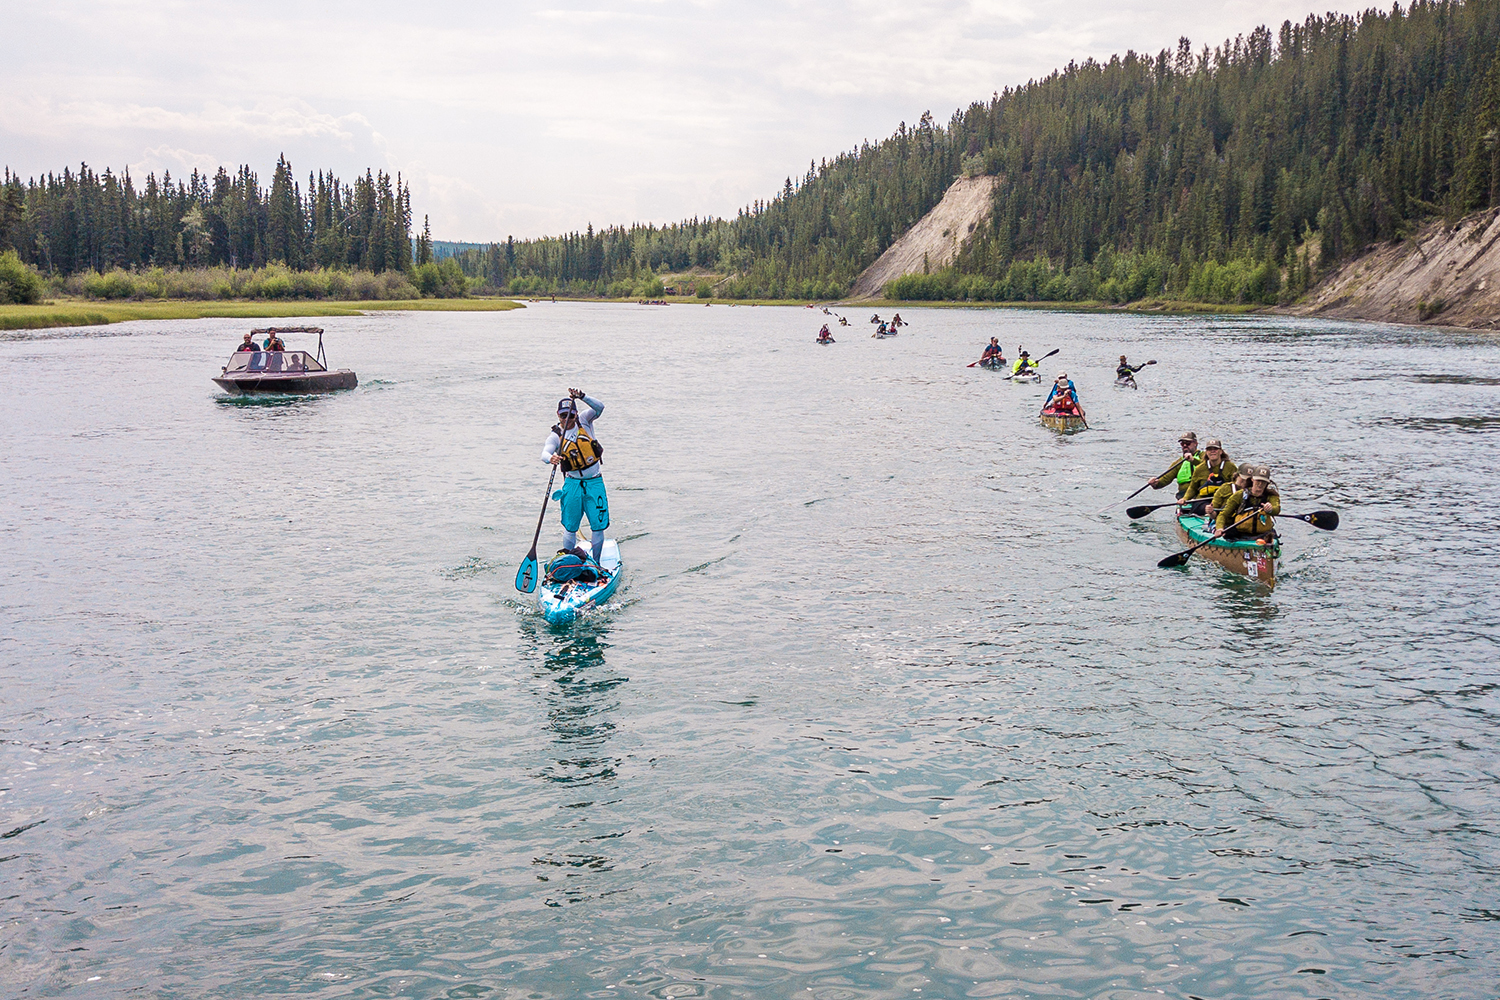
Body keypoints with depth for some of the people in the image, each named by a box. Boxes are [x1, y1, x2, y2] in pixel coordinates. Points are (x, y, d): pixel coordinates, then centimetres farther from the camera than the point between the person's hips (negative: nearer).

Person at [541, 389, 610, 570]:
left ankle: (596, 564, 13)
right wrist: (550, 458, -47)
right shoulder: (555, 435, -5)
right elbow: (545, 453, -23)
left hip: (595, 482, 1)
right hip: (572, 484, -1)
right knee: (570, 527, 2)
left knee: (598, 526, 0)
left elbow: (599, 407, -18)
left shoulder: (584, 420, 0)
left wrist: (582, 397, -34)